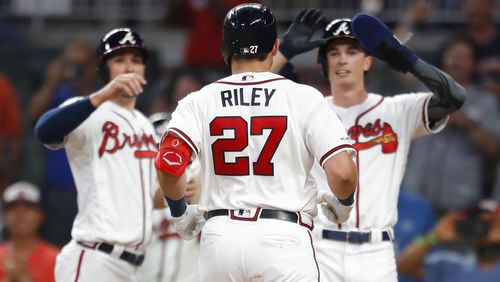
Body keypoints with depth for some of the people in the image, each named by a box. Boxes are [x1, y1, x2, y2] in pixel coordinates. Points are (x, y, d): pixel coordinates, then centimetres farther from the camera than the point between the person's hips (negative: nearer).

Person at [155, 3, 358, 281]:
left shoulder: (199, 101, 5)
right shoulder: (304, 98, 0)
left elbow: (167, 164, -9)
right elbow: (342, 171, -9)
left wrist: (180, 212, 10)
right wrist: (342, 204, 13)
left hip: (221, 235, 3)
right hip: (283, 235, -3)